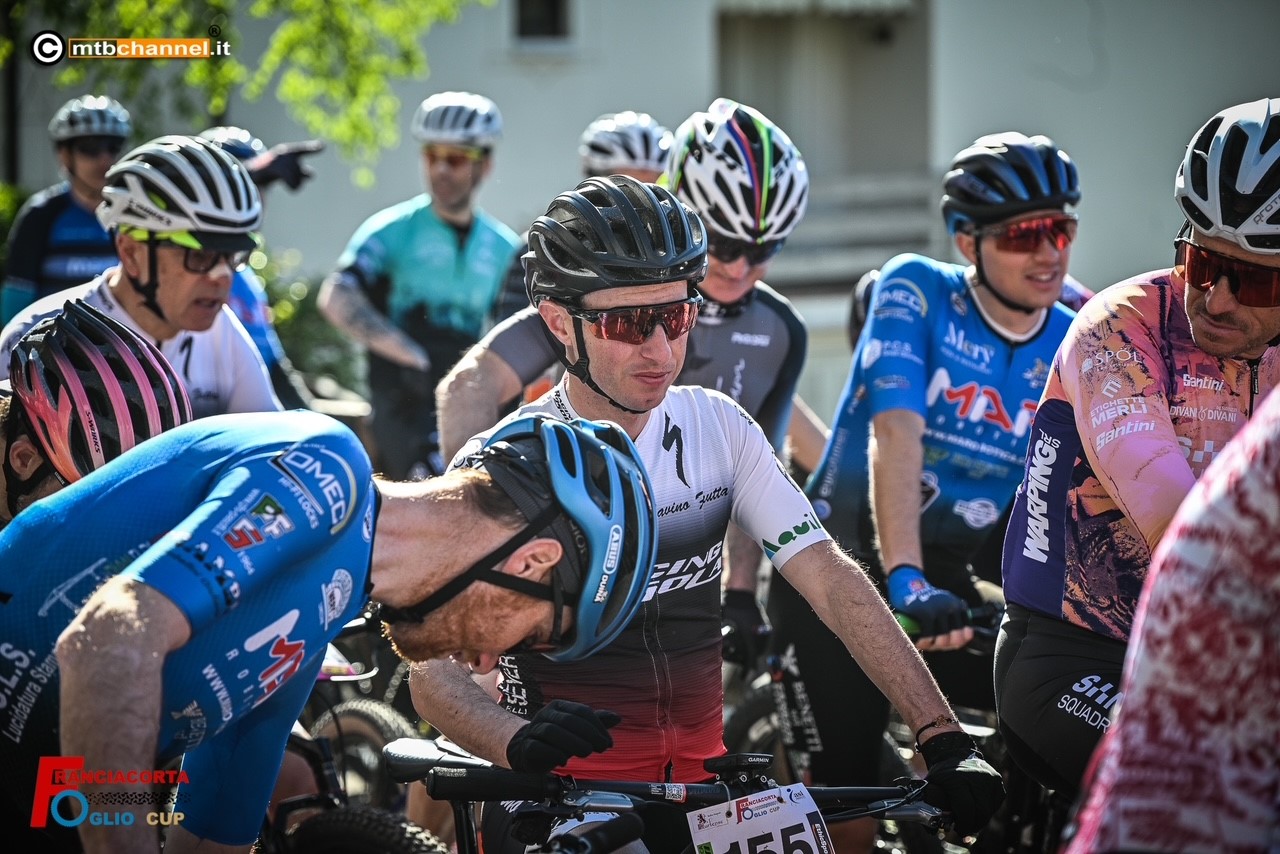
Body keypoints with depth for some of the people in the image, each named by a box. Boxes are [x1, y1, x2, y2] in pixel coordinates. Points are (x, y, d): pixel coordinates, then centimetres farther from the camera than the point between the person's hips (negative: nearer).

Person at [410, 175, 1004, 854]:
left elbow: (830, 580, -3)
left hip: (700, 784, 5)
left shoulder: (717, 428, 2)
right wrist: (523, 746, -36)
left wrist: (944, 739, -13)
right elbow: (435, 673, -14)